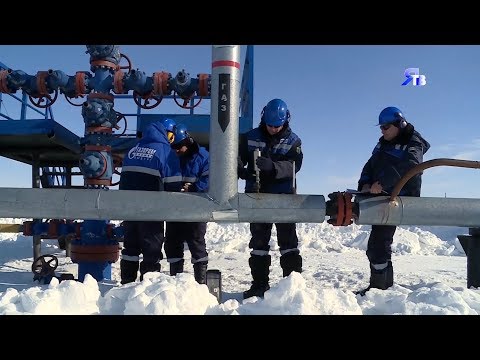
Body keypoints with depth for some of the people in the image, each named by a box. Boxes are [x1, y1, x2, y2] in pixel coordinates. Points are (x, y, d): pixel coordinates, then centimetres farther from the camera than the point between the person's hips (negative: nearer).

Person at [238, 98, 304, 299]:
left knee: (288, 240, 0)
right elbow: (238, 157, 0)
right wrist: (241, 170, -24)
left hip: (284, 196, -2)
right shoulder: (251, 137, 4)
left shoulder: (293, 141, -1)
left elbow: (294, 165, -16)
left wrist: (272, 166, -35)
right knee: (258, 241, 8)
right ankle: (259, 284, 18)